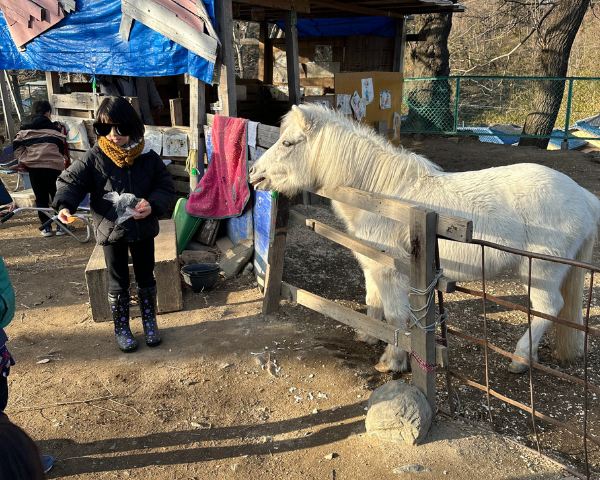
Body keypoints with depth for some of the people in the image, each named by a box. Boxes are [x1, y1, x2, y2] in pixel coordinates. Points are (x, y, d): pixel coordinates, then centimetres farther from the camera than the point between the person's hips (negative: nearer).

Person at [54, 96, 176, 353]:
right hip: (111, 231, -1)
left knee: (146, 278, 17)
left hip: (143, 228, 2)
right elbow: (70, 181, -9)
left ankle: (149, 321, 37)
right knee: (118, 283, 12)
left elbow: (166, 186, -2)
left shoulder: (148, 157, -6)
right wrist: (64, 205, -29)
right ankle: (121, 328, 30)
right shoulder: (94, 158, -10)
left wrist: (152, 205, -21)